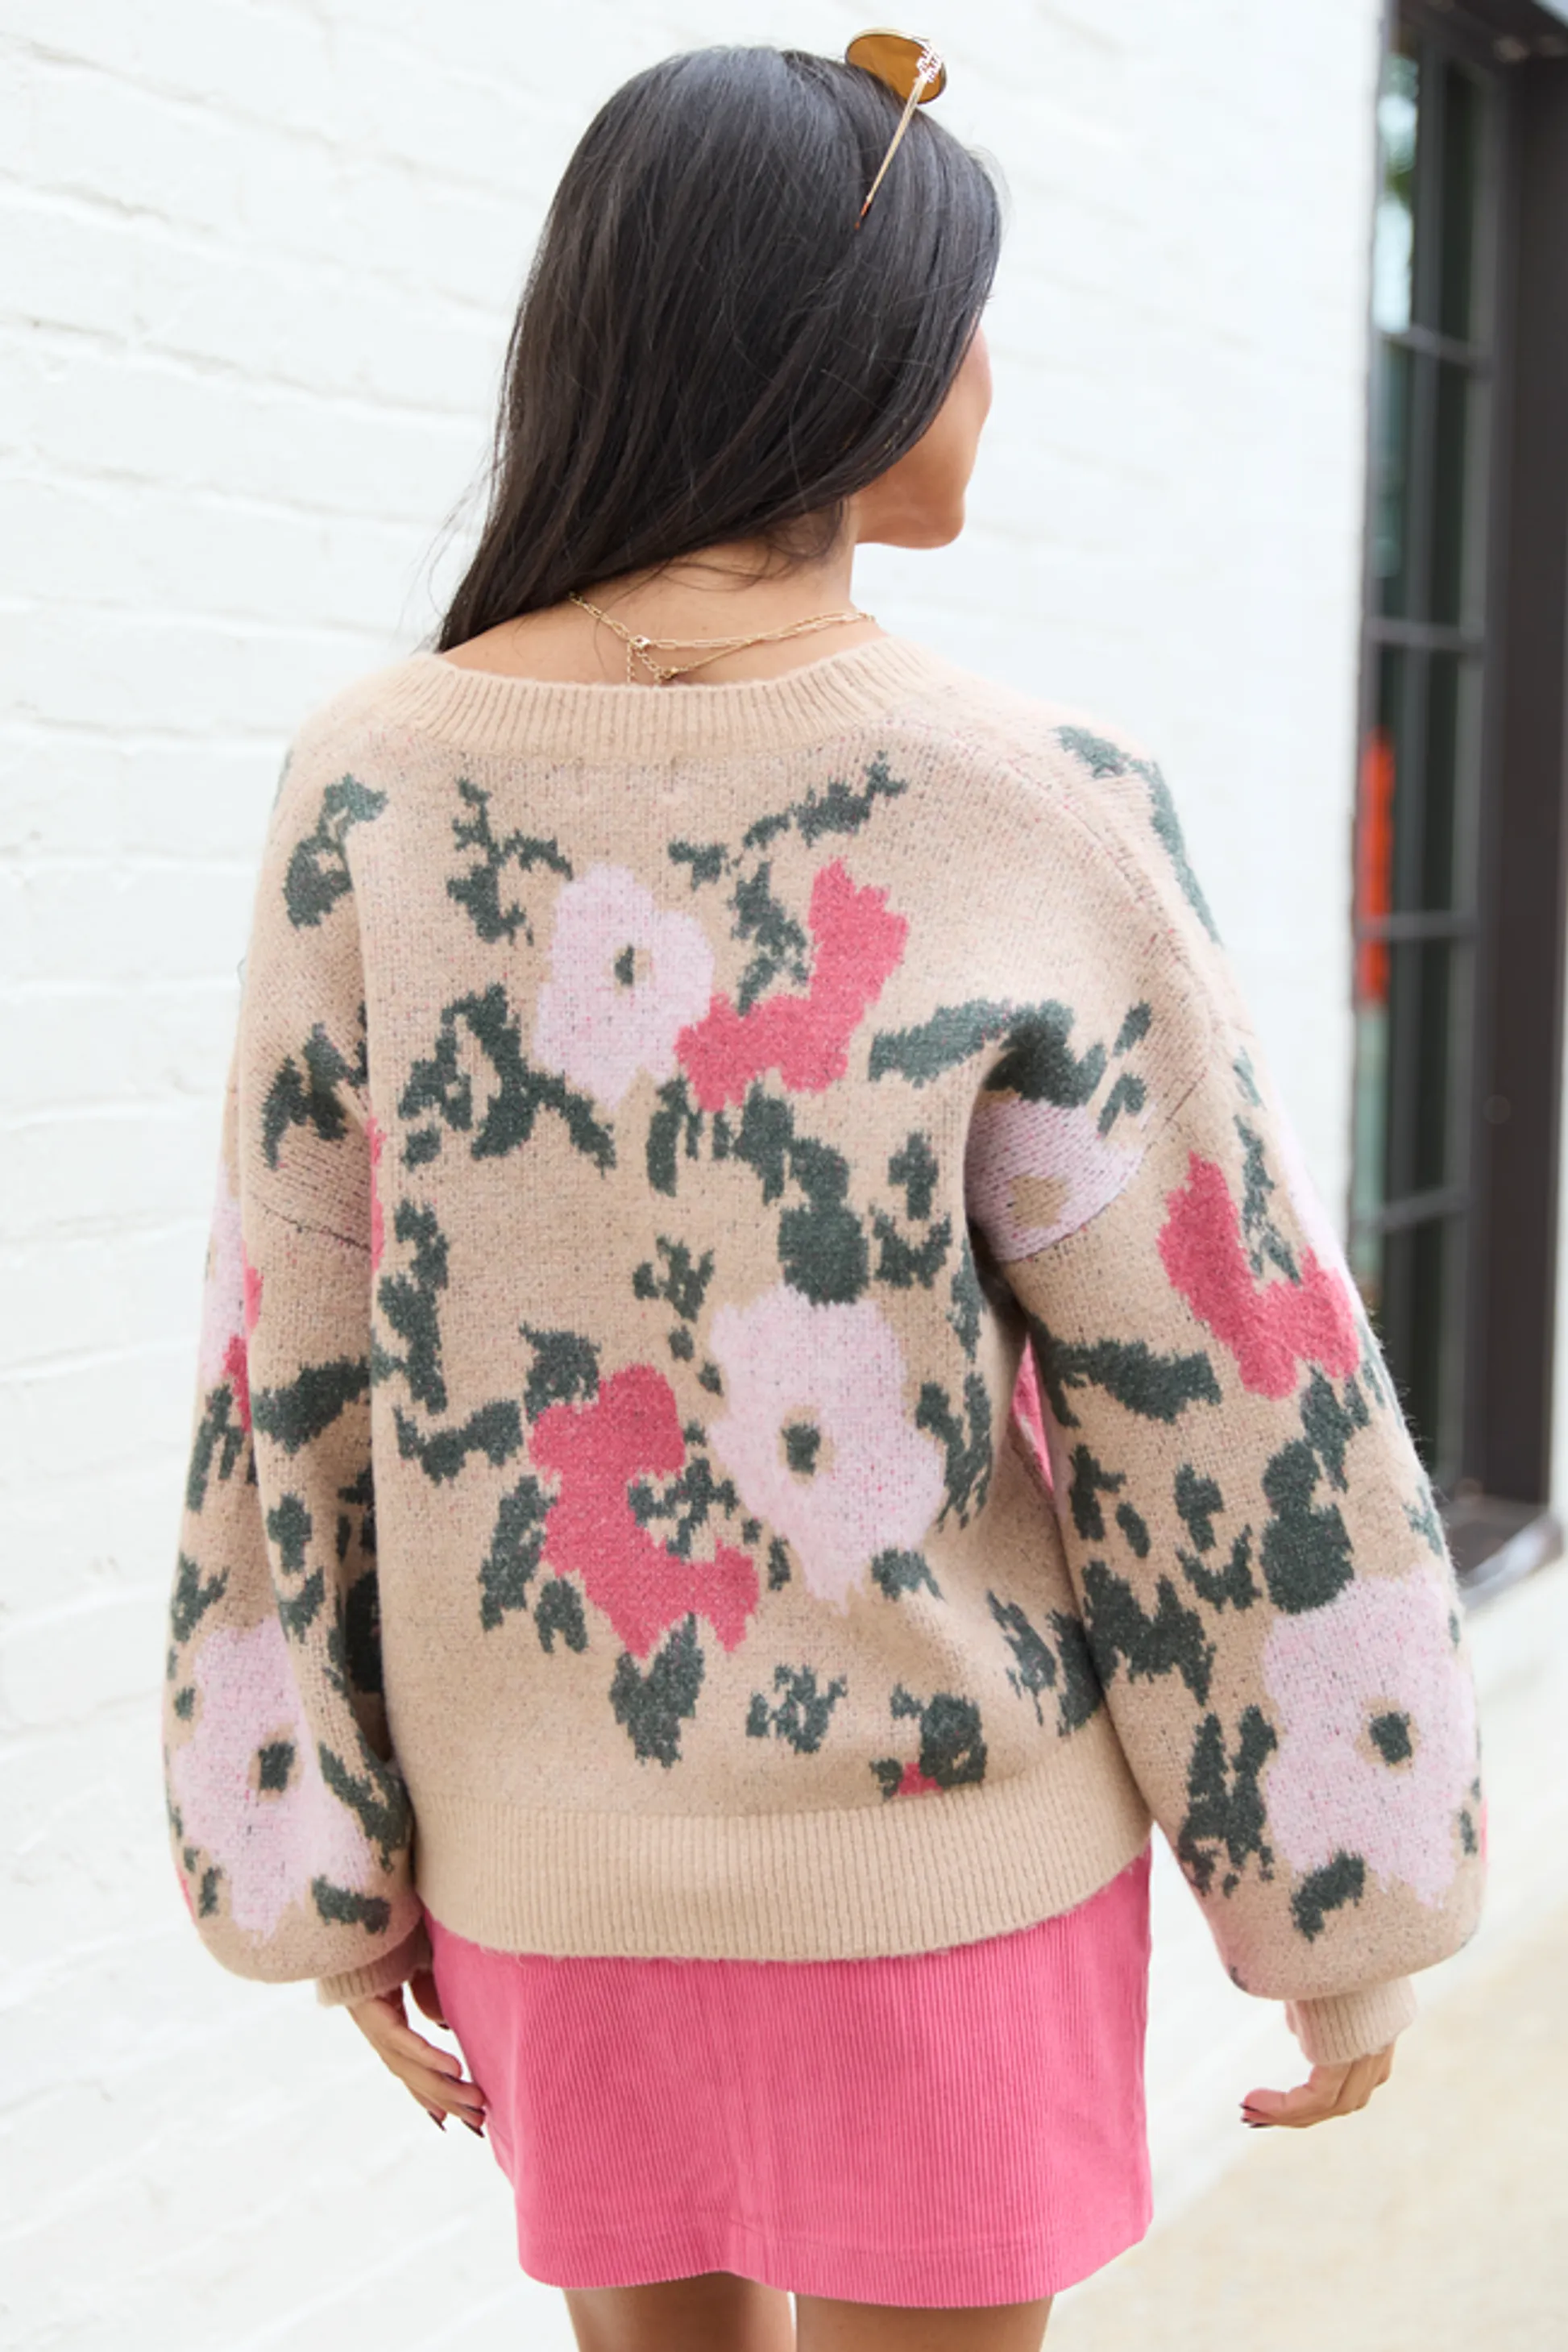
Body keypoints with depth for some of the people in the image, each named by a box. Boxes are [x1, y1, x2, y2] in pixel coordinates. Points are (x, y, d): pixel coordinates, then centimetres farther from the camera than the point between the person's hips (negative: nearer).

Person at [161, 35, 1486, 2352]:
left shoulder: (373, 789, -10)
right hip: (933, 1829, -3)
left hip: (558, 1842, 3)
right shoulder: (1034, 813, -19)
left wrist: (329, 1870, 6)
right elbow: (1234, 1405, -14)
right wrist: (1355, 1899, -1)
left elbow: (295, 1375, -5)